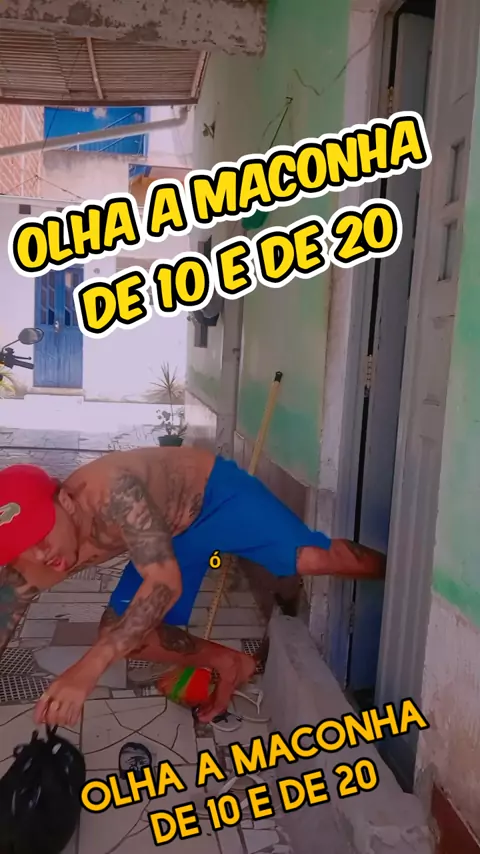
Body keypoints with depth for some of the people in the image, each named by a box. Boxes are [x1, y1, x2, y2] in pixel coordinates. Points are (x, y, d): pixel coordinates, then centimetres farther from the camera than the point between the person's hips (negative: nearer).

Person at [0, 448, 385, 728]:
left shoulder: (111, 492, -42)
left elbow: (166, 581, -45)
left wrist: (88, 669, -49)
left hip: (217, 492, -6)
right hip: (173, 534, 6)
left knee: (314, 558, -21)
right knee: (121, 633, -1)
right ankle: (229, 664, 19)